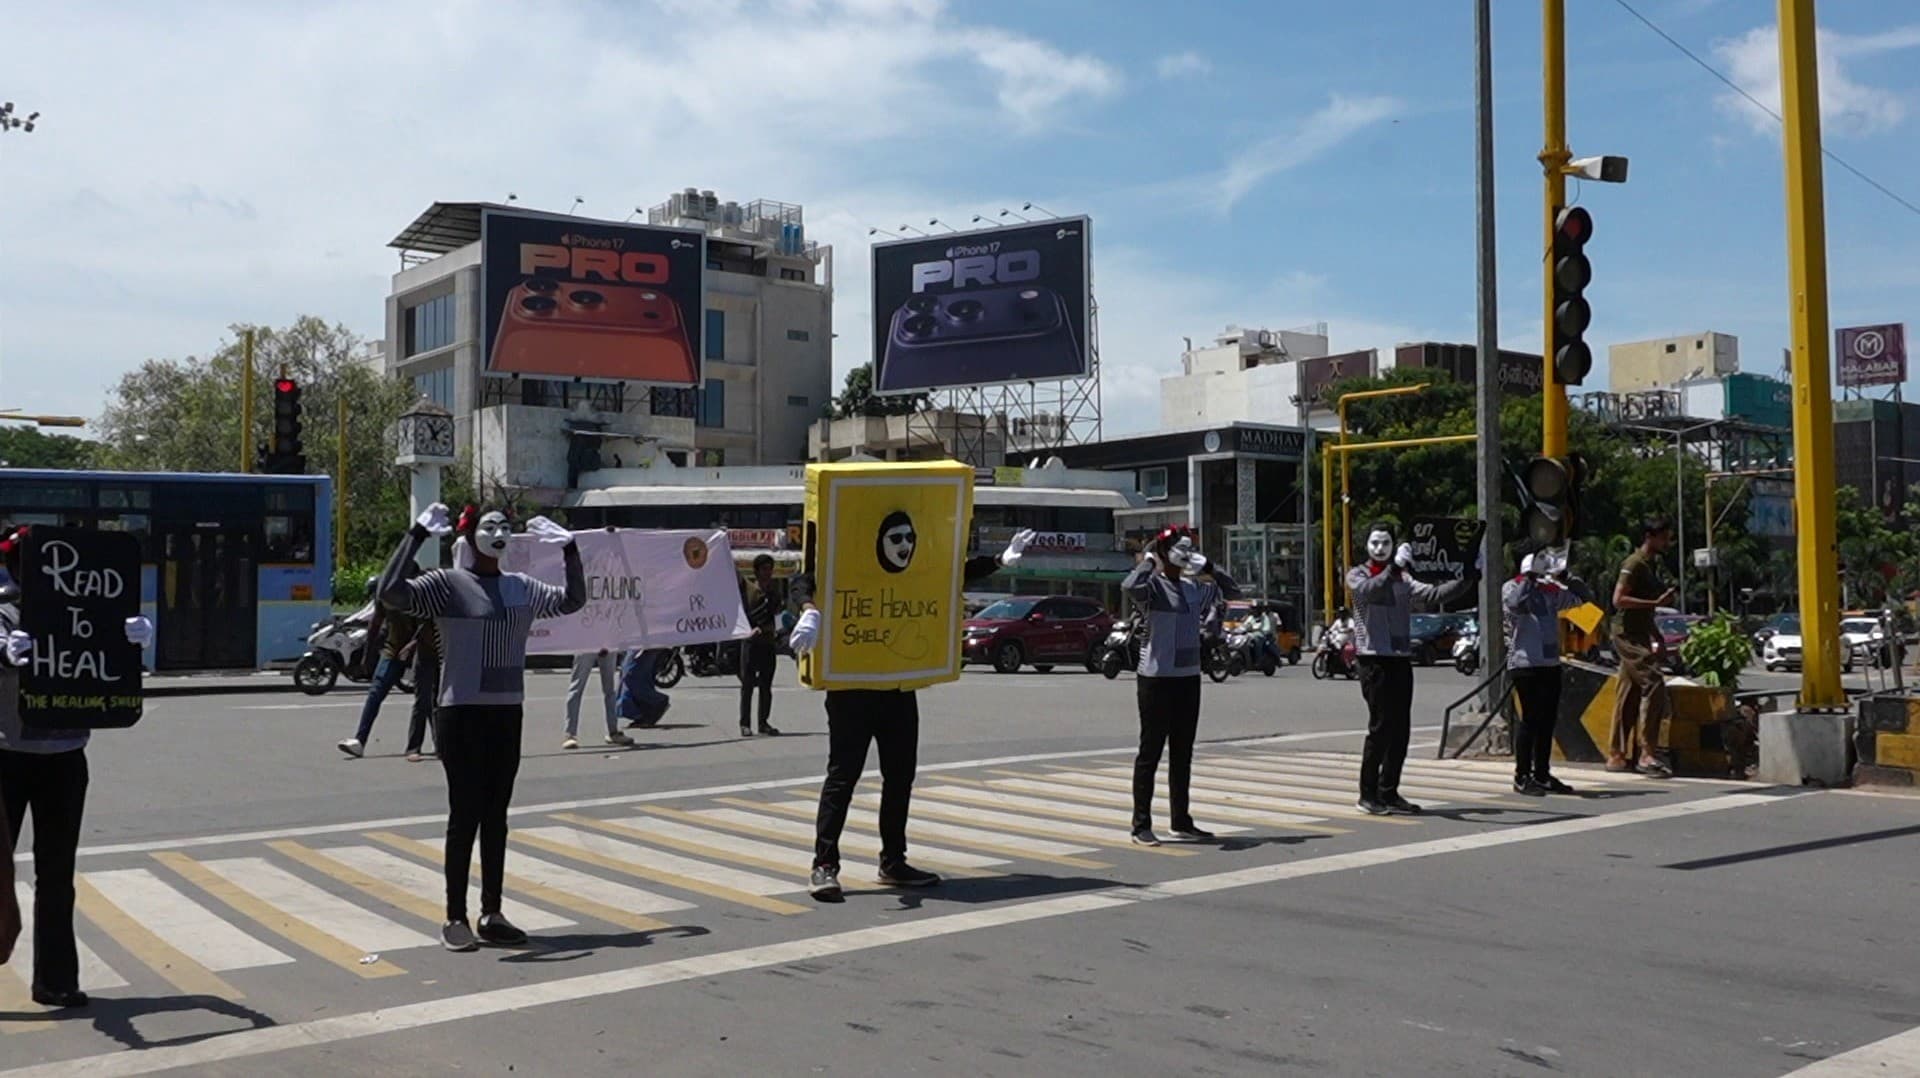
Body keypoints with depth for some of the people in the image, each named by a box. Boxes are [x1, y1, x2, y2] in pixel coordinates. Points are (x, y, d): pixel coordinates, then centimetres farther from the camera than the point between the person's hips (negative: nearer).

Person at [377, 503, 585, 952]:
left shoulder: (521, 587, 10)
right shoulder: (446, 583, -6)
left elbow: (572, 600, 20)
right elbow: (391, 592, -21)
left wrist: (569, 549, 12)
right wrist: (417, 534, -22)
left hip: (507, 714, 6)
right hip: (461, 714, -5)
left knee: (496, 817, 11)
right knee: (465, 816, -2)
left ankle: (492, 914, 19)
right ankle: (455, 918, 8)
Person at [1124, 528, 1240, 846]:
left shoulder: (1195, 588, 11)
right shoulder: (1153, 586, -9)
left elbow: (1232, 592, 23)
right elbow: (1129, 586, -32)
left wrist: (1208, 566, 11)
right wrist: (1149, 559, -16)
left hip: (1189, 678, 7)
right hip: (1156, 678, -7)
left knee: (1183, 754, 12)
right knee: (1151, 751, -2)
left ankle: (1181, 820, 21)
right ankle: (1141, 825, 2)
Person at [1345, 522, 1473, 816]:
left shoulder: (1403, 578, 15)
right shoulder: (1357, 575, 3)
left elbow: (1432, 593, 1)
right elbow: (1367, 591, -20)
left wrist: (1466, 580, -12)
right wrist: (1394, 568, -31)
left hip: (1401, 659, 5)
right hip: (1374, 659, -5)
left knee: (1400, 730, 6)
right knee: (1380, 726, -8)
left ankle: (1389, 793, 15)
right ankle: (1368, 794, 1)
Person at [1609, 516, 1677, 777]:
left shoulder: (1652, 564, 18)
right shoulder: (1634, 563, -12)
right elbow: (1619, 600, -20)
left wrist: (1657, 635, 23)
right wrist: (1656, 602, -23)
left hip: (1640, 635, 10)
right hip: (1629, 635, -10)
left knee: (1629, 694, 9)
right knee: (1654, 684, -17)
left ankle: (1617, 755, 12)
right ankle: (1647, 754, -17)